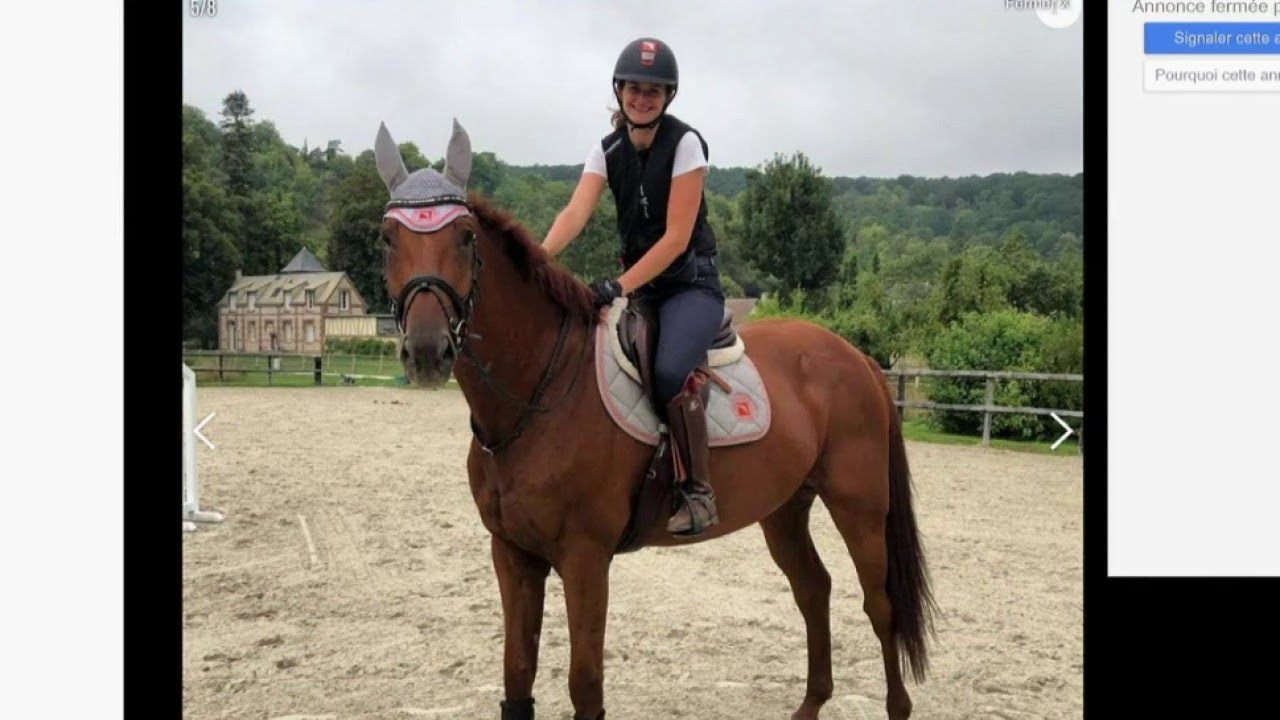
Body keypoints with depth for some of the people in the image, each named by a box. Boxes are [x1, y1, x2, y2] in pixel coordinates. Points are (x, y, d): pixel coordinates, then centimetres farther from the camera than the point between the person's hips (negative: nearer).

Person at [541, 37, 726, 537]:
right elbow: (575, 213, -14)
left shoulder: (685, 143, -11)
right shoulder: (608, 150, 3)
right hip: (637, 282, 6)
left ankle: (699, 492, -17)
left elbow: (676, 238, -17)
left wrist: (619, 285, -28)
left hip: (690, 283, -6)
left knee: (670, 370, -32)